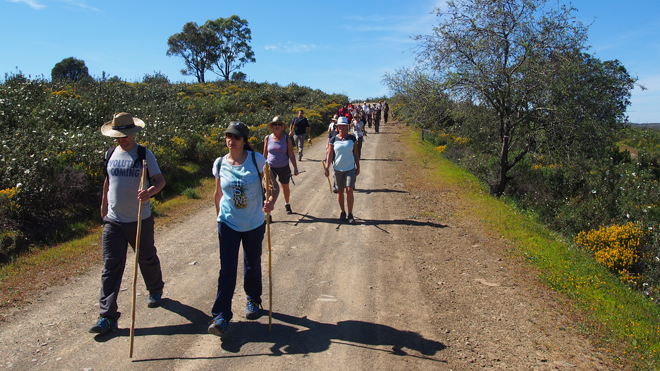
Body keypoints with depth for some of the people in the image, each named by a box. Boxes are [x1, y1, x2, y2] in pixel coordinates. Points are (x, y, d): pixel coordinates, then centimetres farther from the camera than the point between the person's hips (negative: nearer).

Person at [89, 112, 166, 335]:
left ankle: (155, 291, 43)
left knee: (147, 260, 15)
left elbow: (160, 180, -15)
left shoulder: (144, 154, -7)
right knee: (111, 267, -2)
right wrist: (104, 204, 27)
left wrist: (150, 191, -36)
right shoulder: (110, 154, 7)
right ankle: (107, 317, 2)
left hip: (140, 220, -3)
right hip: (113, 221, 3)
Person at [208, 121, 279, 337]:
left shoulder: (256, 159, -9)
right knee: (227, 269, -4)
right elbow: (218, 194, 9)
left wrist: (271, 201, -30)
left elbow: (273, 185, -10)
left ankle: (253, 301, 39)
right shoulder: (220, 163, -2)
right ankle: (221, 317, 1)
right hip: (228, 223, 1)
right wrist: (219, 218, 14)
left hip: (254, 223, 0)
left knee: (252, 266, 15)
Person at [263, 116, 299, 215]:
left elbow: (291, 155, -3)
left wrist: (295, 168, -5)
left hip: (284, 168, 0)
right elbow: (265, 155, 7)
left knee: (285, 187, 17)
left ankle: (287, 204, 43)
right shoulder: (267, 138, -2)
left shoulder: (286, 138, -4)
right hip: (270, 167, 0)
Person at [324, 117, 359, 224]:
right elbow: (330, 155, -3)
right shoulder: (333, 139, -1)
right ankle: (342, 212, 24)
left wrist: (358, 167, 8)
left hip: (350, 168, -1)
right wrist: (327, 168, -14)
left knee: (349, 190, -9)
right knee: (340, 191, 8)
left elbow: (355, 154, 7)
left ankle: (350, 214, 1)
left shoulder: (352, 138, 1)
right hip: (338, 169, 1)